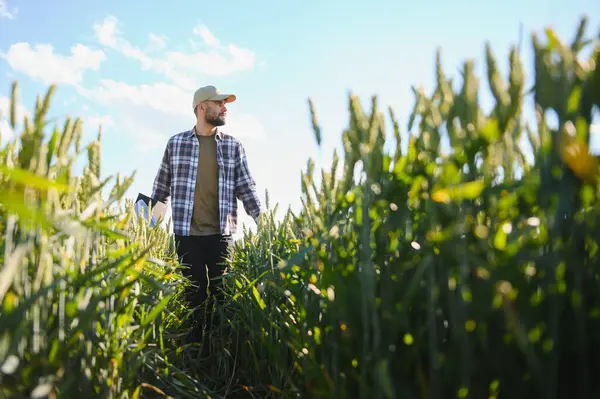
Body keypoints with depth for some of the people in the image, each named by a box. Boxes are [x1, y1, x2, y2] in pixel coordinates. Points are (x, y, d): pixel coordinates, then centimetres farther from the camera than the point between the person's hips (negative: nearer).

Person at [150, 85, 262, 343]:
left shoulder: (233, 146, 7)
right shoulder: (176, 143, 5)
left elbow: (247, 189, 7)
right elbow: (161, 188, 11)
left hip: (221, 233, 1)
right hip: (187, 232, -1)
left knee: (222, 293, 4)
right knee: (195, 294, 5)